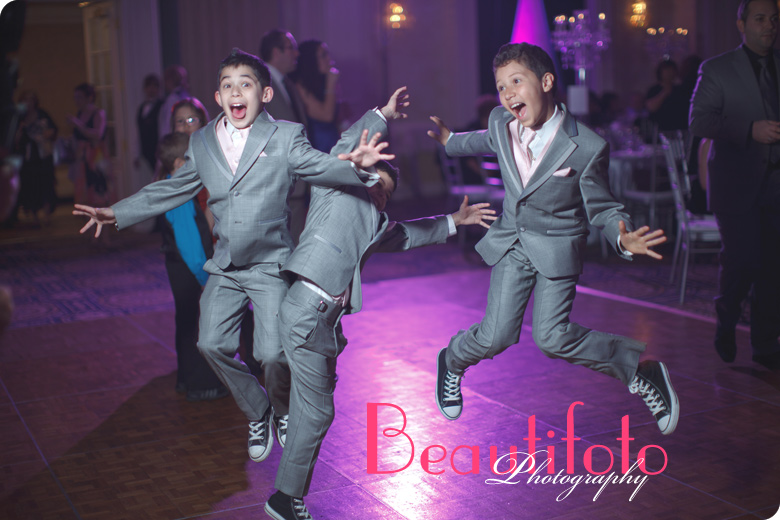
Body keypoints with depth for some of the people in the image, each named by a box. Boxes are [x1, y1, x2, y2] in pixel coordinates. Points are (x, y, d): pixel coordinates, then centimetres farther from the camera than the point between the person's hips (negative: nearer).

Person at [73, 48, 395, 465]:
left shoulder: (286, 137, -6)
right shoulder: (201, 142, 6)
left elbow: (320, 167, -19)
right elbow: (171, 190, 13)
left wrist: (356, 165, -41)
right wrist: (117, 213, 9)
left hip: (271, 264, -4)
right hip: (225, 268, 4)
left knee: (273, 353, -11)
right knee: (212, 344, -2)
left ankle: (286, 416, 23)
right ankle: (258, 415, 23)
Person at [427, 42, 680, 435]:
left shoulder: (586, 148, -22)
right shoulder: (500, 122, -8)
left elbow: (601, 207, -11)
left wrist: (622, 238, -32)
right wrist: (450, 141, 35)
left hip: (558, 247, -3)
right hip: (512, 241, 3)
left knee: (552, 338, -12)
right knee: (496, 336, -4)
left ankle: (640, 369, 8)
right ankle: (452, 361, 30)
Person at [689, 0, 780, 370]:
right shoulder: (716, 70, 2)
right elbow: (698, 121, -9)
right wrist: (750, 129, -19)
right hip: (736, 183, -4)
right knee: (741, 259, -10)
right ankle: (726, 322, 19)